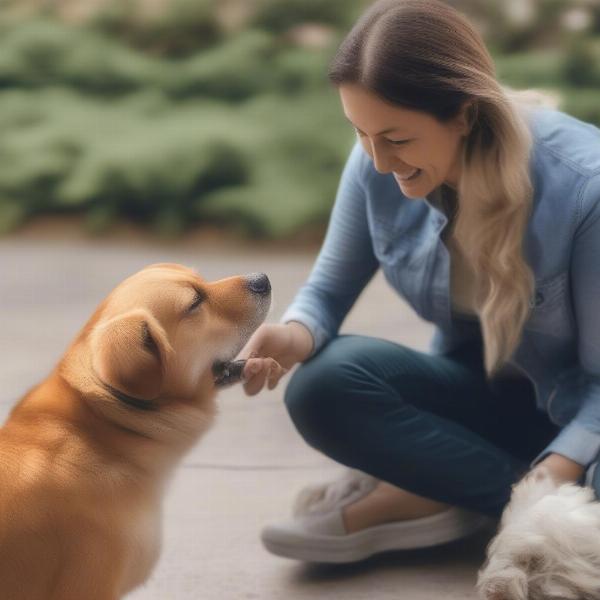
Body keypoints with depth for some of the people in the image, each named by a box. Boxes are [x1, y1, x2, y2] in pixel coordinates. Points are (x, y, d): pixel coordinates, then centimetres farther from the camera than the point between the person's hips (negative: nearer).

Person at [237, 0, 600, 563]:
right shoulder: (378, 167, -14)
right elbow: (329, 289, -1)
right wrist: (295, 335, -25)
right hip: (481, 393, 4)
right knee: (322, 387, -26)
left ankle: (432, 494, -15)